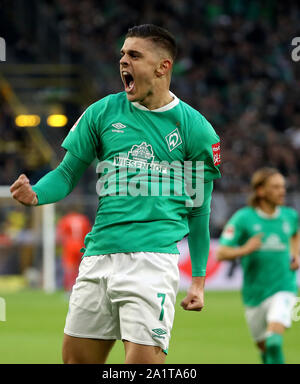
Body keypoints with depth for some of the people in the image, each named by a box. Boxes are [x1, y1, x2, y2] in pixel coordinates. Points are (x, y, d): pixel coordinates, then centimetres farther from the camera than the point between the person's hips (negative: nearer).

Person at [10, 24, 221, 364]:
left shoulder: (193, 127, 4)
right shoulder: (102, 113, 10)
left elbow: (199, 209, 9)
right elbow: (68, 173, 14)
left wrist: (198, 279, 6)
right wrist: (36, 194, -8)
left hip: (153, 257, -4)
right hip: (98, 256, 4)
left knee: (143, 360, -16)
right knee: (76, 358, 7)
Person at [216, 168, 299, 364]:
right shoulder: (244, 218, -9)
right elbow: (221, 254, -11)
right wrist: (245, 250, -29)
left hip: (283, 287, 0)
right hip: (255, 292, 0)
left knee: (274, 341, -25)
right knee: (263, 346, 14)